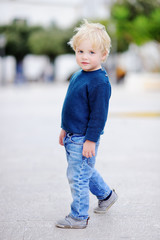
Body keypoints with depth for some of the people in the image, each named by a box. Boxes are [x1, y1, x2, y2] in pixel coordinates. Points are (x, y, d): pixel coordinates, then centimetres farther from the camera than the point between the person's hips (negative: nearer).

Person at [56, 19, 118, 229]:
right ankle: (106, 195, 44)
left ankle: (78, 217, 14)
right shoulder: (77, 76, 9)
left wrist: (91, 140, -20)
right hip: (72, 137, 9)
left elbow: (99, 115, -20)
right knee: (85, 172, 23)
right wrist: (65, 128, 23)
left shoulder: (100, 83, -20)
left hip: (84, 140, -9)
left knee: (77, 176, -1)